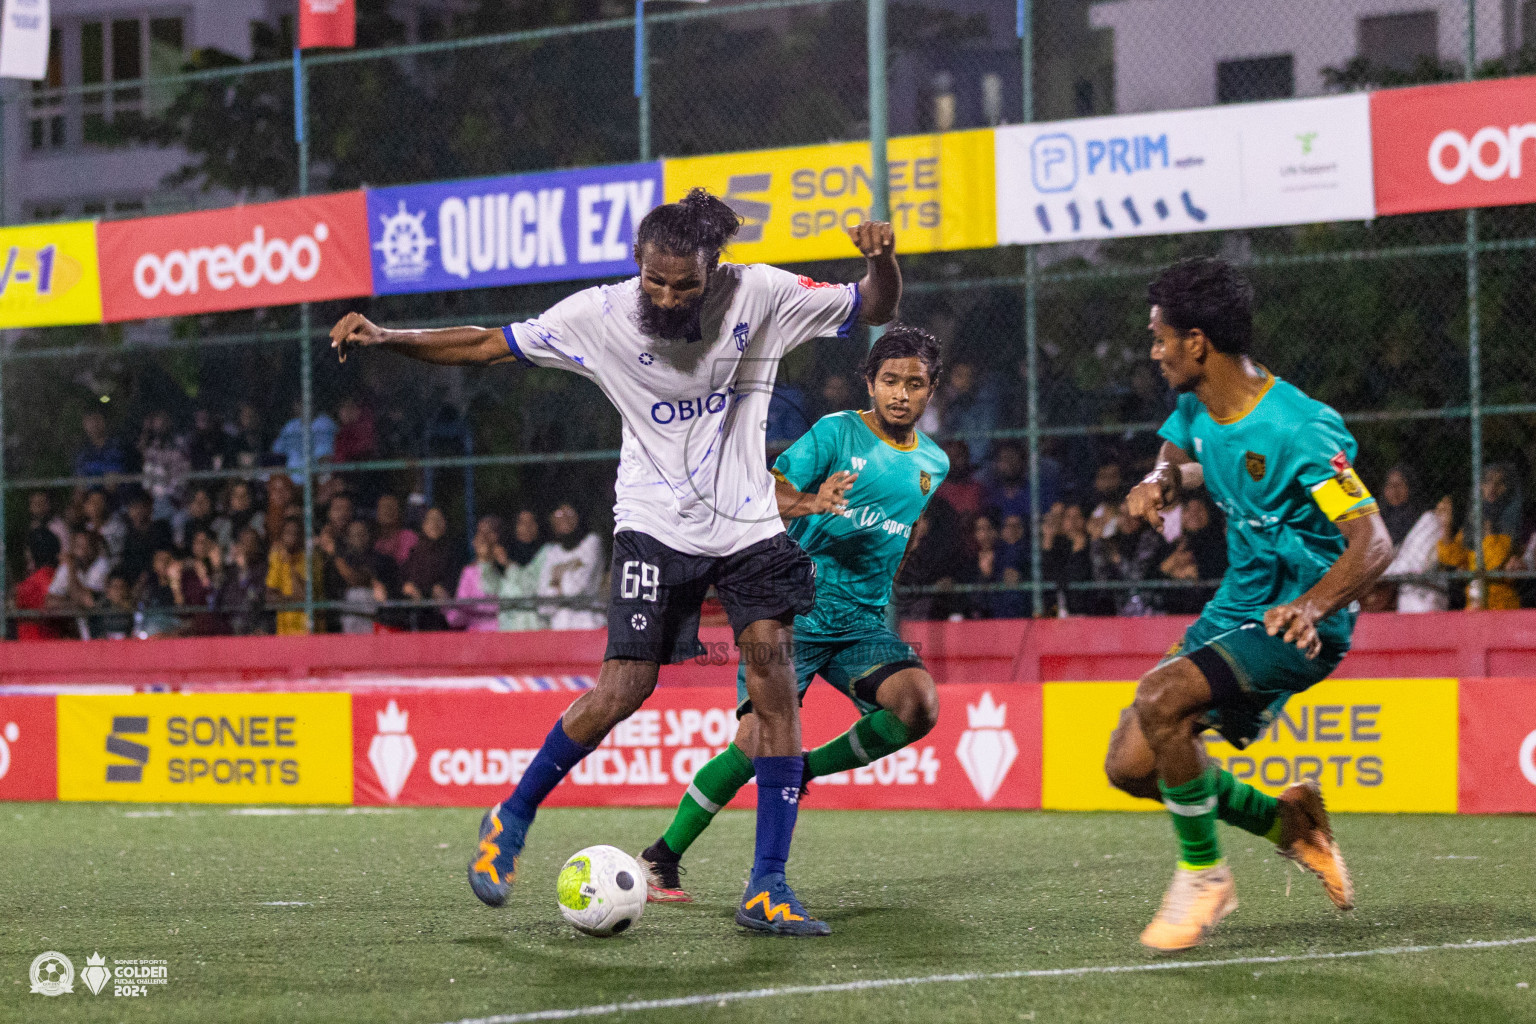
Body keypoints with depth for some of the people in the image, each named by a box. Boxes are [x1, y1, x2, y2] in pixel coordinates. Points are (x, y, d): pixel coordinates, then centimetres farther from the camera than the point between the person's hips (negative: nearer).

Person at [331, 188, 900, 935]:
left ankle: (767, 889, -6)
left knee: (774, 685, -12)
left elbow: (875, 310, -1)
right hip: (656, 524, -1)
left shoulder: (759, 295, -10)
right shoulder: (600, 316, -11)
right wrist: (384, 338, -14)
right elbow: (488, 344, -4)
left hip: (747, 523, 1)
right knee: (624, 688, -11)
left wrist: (881, 261, -23)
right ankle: (512, 819, 14)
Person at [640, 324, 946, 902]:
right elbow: (764, 495, -16)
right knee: (758, 737, -18)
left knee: (919, 704, -24)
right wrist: (808, 503, -34)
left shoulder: (933, 464, 12)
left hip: (862, 622, 4)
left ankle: (808, 769, 1)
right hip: (794, 611, -4)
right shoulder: (837, 432, -5)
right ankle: (662, 859, -2)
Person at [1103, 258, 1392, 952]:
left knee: (1161, 698, -31)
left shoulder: (1298, 430, -23)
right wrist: (1159, 482, 1)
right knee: (1130, 765, 1)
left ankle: (1203, 874, -12)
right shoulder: (1197, 407, 2)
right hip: (1235, 609, 9)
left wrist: (1310, 608, -46)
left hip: (1298, 626, -9)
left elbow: (1373, 543, -28)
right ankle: (1285, 821, 20)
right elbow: (1177, 455, 27)